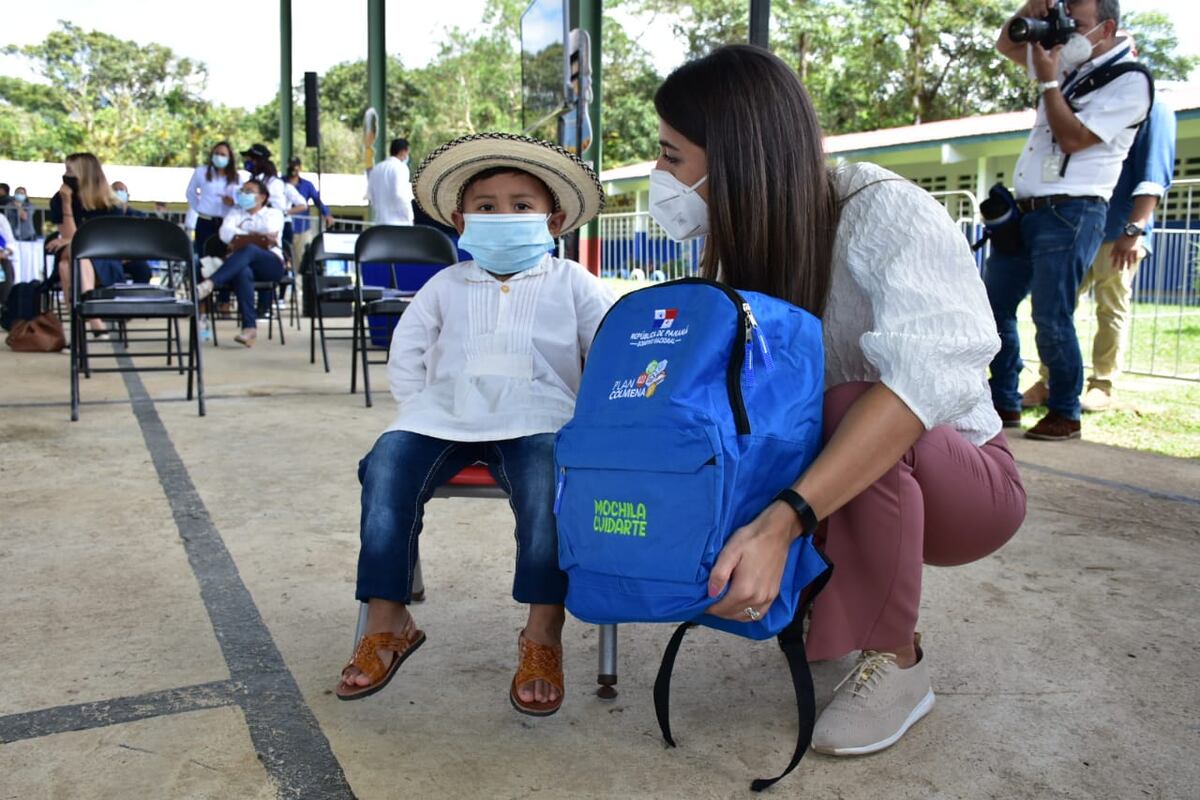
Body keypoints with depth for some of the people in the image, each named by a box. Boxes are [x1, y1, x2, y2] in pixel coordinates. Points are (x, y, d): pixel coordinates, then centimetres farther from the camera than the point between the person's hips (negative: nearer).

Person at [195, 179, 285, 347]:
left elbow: (269, 233, -4)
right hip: (242, 263, 1)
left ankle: (209, 283, -53)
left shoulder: (274, 213, 19)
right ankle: (250, 328, -48)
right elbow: (225, 233, 4)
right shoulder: (236, 212, 26)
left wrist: (240, 238, 4)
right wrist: (259, 237, -1)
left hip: (271, 264, -1)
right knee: (243, 272, -38)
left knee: (248, 250, -37)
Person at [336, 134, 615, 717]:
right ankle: (386, 622, -14)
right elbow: (406, 353, 23)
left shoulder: (572, 284, 10)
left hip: (535, 422, -2)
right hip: (443, 419, 3)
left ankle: (543, 634, -24)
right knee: (387, 467, -23)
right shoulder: (447, 285, 17)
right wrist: (420, 406, 9)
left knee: (548, 481, -34)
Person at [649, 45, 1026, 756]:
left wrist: (783, 523, -51)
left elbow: (928, 371, -43)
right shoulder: (746, 238, -6)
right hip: (825, 483, 6)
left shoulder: (888, 215, -25)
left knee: (850, 405, -35)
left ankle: (896, 663, -15)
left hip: (960, 476, -5)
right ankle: (821, 590, 8)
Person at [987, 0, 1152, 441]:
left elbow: (1072, 139, -16)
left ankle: (1065, 415, 3)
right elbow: (1006, 45, 26)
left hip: (1071, 213, -8)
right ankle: (1004, 403, 19)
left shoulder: (1129, 80, -6)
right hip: (1026, 210, 8)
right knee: (993, 307, 9)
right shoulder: (1069, 64, 16)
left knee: (1051, 319, -11)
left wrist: (1048, 82, -11)